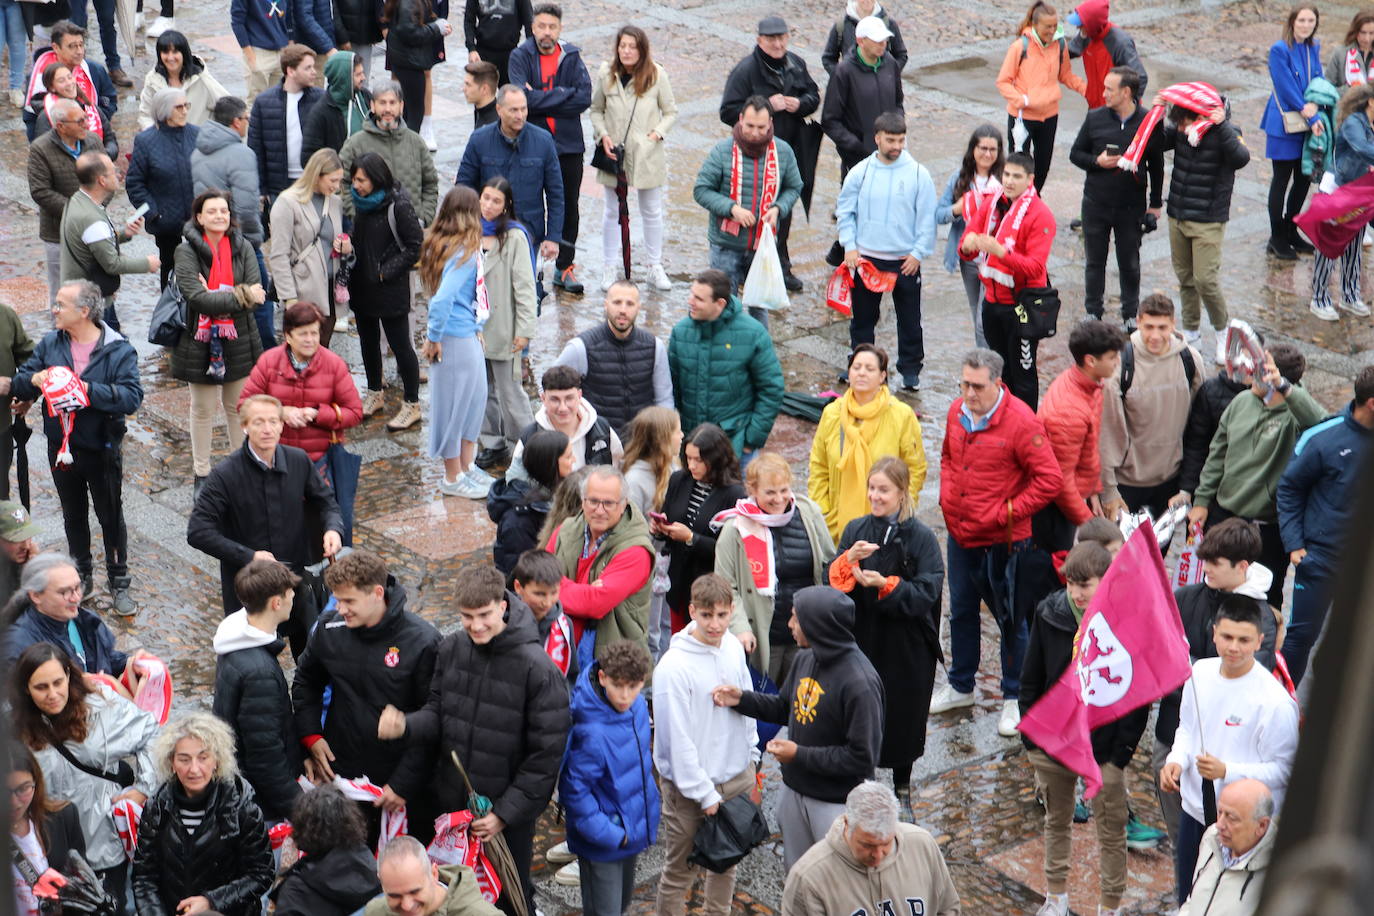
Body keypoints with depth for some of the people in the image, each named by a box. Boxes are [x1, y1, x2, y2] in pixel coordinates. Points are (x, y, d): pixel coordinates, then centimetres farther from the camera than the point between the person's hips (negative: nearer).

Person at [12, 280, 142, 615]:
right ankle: (81, 575, 38)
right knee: (73, 516, 20)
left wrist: (88, 389, -33)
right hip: (61, 448, 4)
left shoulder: (119, 350, -15)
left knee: (111, 517, 8)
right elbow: (19, 385, 1)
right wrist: (33, 380, -22)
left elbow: (132, 398, -25)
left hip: (102, 451, -4)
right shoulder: (50, 344, -1)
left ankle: (119, 584, 21)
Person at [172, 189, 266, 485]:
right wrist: (240, 297, -22)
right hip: (200, 339, -3)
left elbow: (256, 294, -10)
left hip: (239, 340, 3)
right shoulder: (187, 251, -11)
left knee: (238, 407, 14)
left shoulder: (242, 247, -1)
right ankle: (201, 471, 23)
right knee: (202, 410, 11)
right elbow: (196, 297, -22)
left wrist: (216, 301, -20)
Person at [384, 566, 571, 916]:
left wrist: (505, 813, -17)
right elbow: (437, 714, 5)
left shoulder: (538, 669, -19)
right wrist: (405, 726, -18)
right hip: (451, 806, 4)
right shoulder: (451, 649, -5)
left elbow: (546, 755, -15)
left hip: (510, 815, -4)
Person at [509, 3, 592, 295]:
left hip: (568, 144, 2)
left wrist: (541, 100, -15)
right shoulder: (520, 56, -4)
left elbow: (584, 98, -12)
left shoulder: (571, 57, 2)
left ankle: (564, 267, 22)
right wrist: (563, 94, -16)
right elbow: (523, 98, -19)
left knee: (568, 206, 10)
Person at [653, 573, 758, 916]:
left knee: (726, 862, 21)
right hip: (691, 787, -7)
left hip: (738, 776, 7)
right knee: (680, 871, 6)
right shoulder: (674, 666, -23)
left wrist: (751, 757, 13)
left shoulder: (733, 647, -2)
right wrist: (704, 794, -17)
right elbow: (678, 738, -21)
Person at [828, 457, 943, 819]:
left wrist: (886, 585, -26)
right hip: (861, 641, 2)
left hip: (906, 647, -2)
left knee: (902, 720, 10)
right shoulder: (855, 531, 1)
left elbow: (926, 594, -14)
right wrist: (849, 561, -20)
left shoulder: (922, 538, -9)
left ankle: (902, 790, 31)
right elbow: (833, 584, -1)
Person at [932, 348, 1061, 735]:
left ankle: (1015, 698, 22)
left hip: (1002, 541, -7)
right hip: (960, 535, 7)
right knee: (961, 612, 21)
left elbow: (1049, 479, -19)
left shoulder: (1021, 422, -20)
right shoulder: (957, 412, 1)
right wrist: (947, 496, 5)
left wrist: (1009, 511, -18)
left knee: (1010, 619, 7)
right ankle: (960, 687, 39)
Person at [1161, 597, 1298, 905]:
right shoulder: (1201, 672, -1)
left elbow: (1283, 770, -16)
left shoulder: (1275, 701, -21)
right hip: (1194, 812, 6)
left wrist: (1227, 772, -27)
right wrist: (1176, 760, -5)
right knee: (1188, 903, 20)